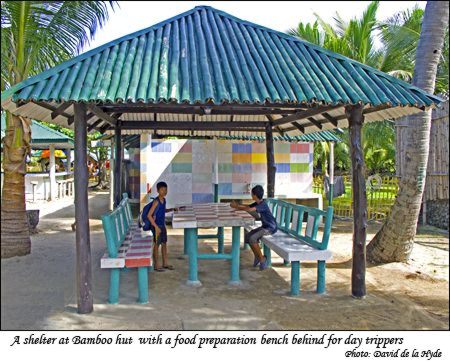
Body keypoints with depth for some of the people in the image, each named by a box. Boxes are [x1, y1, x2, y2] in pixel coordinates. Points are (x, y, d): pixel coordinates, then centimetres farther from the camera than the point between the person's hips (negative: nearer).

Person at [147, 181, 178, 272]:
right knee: (157, 245, 2)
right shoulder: (156, 202, -21)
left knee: (164, 244, 15)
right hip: (156, 226, -8)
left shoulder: (164, 200, 4)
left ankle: (165, 263, 27)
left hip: (162, 225, 8)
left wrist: (172, 209, 11)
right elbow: (149, 215, -24)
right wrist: (156, 227, -24)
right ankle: (156, 265, 14)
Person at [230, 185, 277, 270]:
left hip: (271, 228, -10)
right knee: (247, 235, 0)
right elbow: (247, 207, 9)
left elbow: (249, 209, -34)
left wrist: (236, 207, -25)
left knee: (252, 238, -24)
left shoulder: (263, 205, -24)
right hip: (264, 226, 10)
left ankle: (262, 259, -8)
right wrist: (237, 205, -7)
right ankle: (257, 256, 11)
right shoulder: (257, 203, 7)